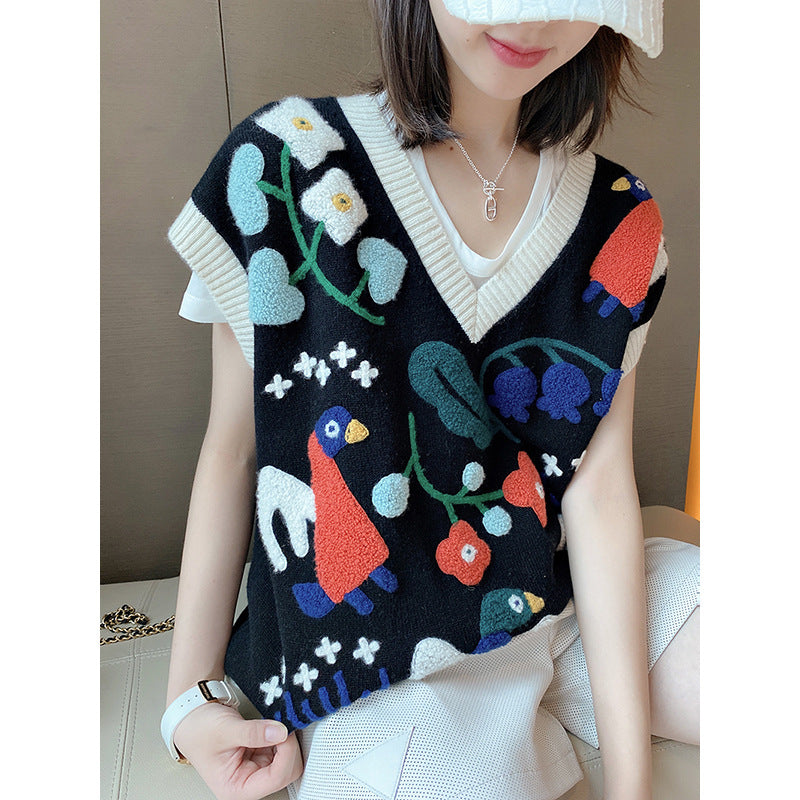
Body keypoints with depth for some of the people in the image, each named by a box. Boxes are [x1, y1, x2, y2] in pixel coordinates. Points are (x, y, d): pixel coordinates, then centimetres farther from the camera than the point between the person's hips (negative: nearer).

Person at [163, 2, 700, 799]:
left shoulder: (621, 223, -1)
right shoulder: (283, 165, -9)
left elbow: (598, 482, -7)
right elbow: (231, 450, -4)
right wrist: (192, 691, -2)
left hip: (572, 598, 5)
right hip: (381, 660, -3)